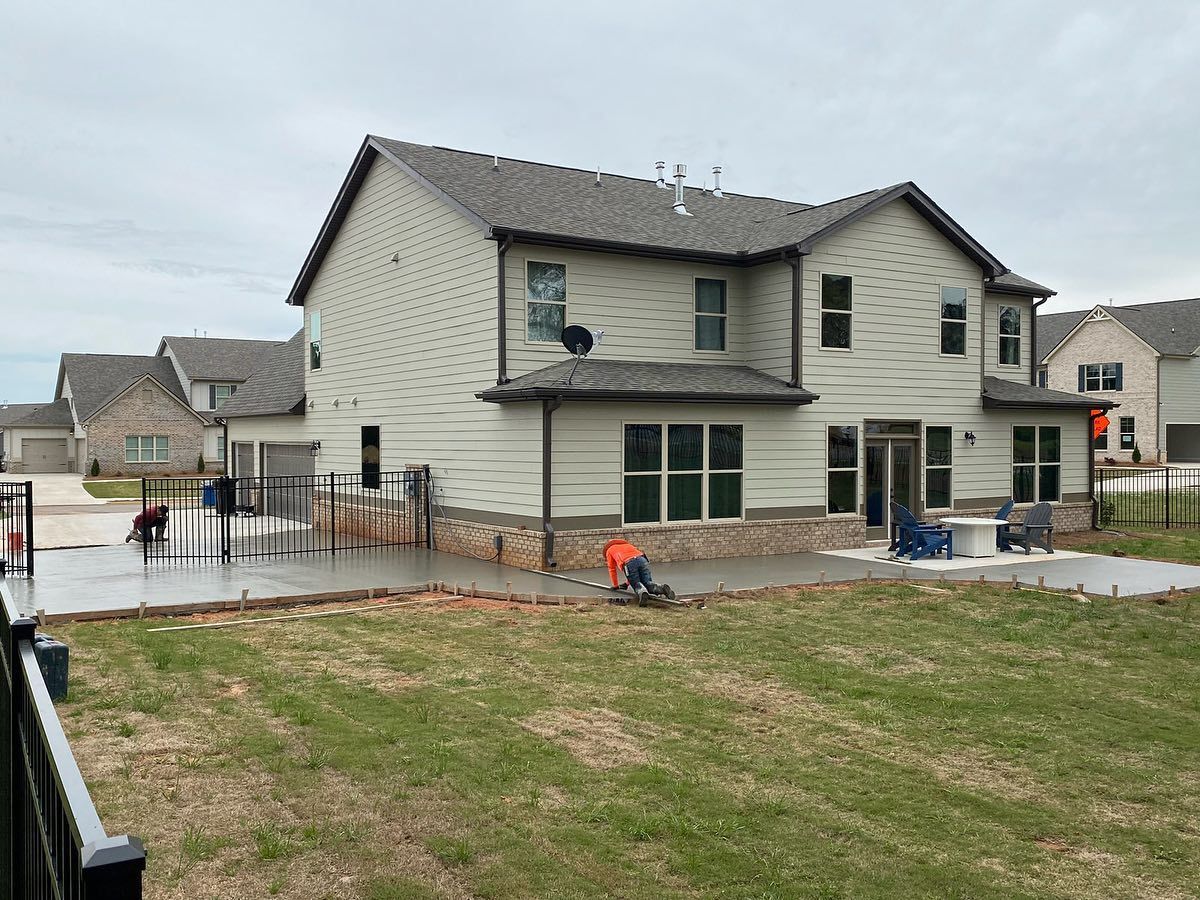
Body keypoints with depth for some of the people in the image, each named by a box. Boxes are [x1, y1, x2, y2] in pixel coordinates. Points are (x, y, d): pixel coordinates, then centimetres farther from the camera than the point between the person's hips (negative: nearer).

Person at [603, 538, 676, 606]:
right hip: (642, 559, 4)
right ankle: (662, 588, -22)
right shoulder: (626, 545, 43)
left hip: (628, 563, -4)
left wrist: (615, 586, 37)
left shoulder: (609, 550, 29)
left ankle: (642, 592, -29)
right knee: (648, 583, 6)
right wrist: (627, 583, 52)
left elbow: (612, 569, 28)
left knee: (636, 585, 5)